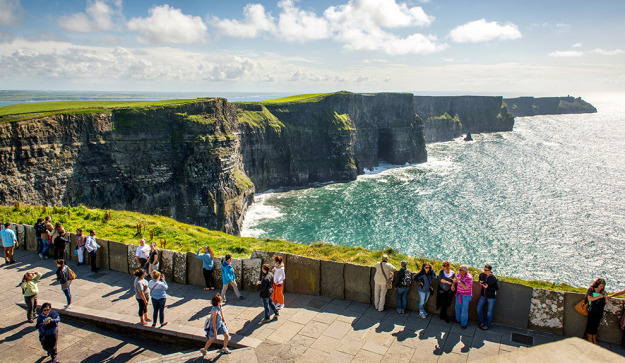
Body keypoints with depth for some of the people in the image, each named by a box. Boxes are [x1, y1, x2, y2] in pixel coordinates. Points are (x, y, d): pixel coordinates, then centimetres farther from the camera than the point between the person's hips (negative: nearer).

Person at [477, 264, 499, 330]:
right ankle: (482, 322, 31)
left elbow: (497, 288, -15)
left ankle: (487, 325, 26)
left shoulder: (494, 278, -23)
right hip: (483, 295, 5)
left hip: (491, 297, -5)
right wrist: (480, 282, -6)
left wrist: (488, 287, -26)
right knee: (479, 308, 9)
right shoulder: (482, 275, -8)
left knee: (489, 311, 7)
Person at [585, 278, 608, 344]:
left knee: (596, 325, 7)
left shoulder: (603, 292, 9)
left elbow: (606, 302, 9)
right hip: (592, 311, -3)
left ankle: (594, 339, 19)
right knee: (590, 324, 1)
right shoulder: (591, 289, -3)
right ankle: (589, 339, 12)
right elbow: (589, 299, -11)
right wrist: (598, 297, -19)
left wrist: (606, 297, -11)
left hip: (599, 312, 4)